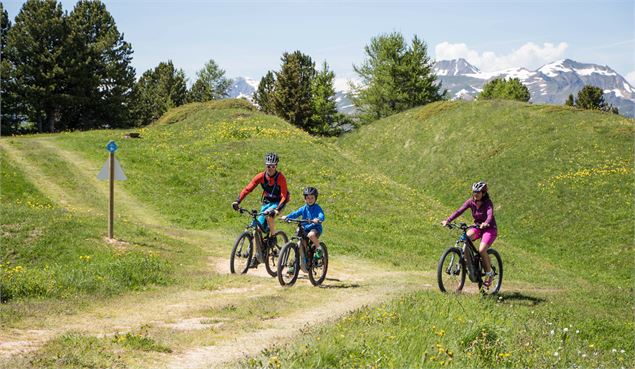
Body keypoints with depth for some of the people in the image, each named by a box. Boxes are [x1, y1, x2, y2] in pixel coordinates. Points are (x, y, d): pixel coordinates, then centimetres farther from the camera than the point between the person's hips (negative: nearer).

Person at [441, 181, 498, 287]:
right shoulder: (471, 201, -7)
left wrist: (486, 223, -59)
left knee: (482, 250, -26)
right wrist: (448, 220, -32)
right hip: (477, 227, 4)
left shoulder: (488, 203, -19)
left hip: (490, 228, -4)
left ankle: (489, 273, -4)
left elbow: (490, 214, -37)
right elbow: (459, 211, -17)